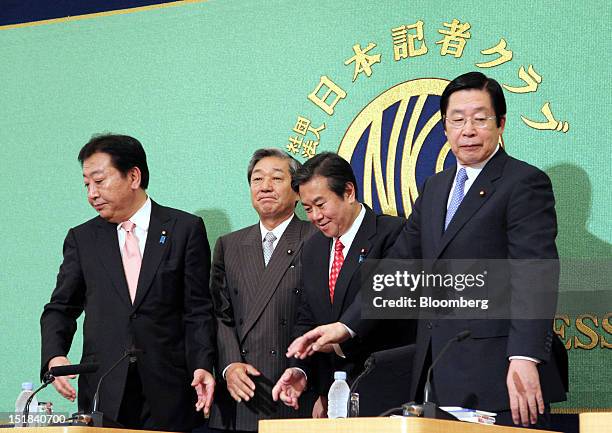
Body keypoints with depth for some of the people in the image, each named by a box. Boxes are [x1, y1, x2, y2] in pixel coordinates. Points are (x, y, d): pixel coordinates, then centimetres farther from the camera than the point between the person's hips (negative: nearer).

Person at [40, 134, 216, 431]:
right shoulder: (82, 238, 12)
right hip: (104, 393, 2)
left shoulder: (186, 229, 4)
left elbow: (197, 309, 0)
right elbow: (60, 309, 12)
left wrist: (202, 366, -13)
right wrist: (55, 357, -7)